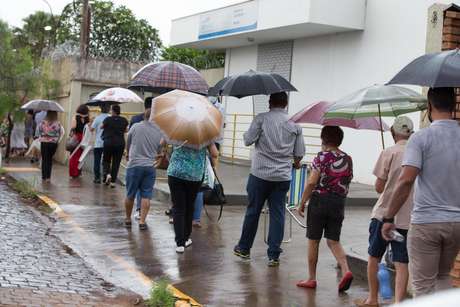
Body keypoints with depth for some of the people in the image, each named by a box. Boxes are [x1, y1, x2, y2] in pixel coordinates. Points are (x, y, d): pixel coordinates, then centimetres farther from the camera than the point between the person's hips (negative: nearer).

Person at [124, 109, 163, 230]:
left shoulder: (136, 127, -5)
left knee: (130, 195, 12)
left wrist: (128, 155, 28)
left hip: (134, 164, -1)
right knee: (146, 196, 6)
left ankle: (128, 219, 24)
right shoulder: (160, 132, 2)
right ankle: (142, 221, 4)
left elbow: (127, 143, 8)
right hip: (150, 166, 2)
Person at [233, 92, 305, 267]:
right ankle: (274, 255, 7)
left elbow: (248, 141, -8)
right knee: (277, 214, 6)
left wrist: (246, 134, 15)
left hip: (260, 174, -2)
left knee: (253, 211, 10)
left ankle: (244, 248, 24)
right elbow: (300, 153, 5)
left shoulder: (261, 119, -7)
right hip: (283, 176, 2)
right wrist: (296, 163, 26)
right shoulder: (295, 123, 3)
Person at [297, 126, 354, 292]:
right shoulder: (347, 159, 6)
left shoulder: (321, 157, -10)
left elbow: (312, 182, -14)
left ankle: (311, 278, 13)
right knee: (333, 241, 10)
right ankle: (346, 270, -11)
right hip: (339, 203, 4)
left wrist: (302, 203, -7)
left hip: (319, 201, -4)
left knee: (313, 241, 7)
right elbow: (348, 181, 12)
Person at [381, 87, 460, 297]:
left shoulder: (421, 138, -10)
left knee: (424, 285, 4)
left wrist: (388, 218, -12)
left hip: (426, 221, -5)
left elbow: (406, 180, -19)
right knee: (443, 276, 24)